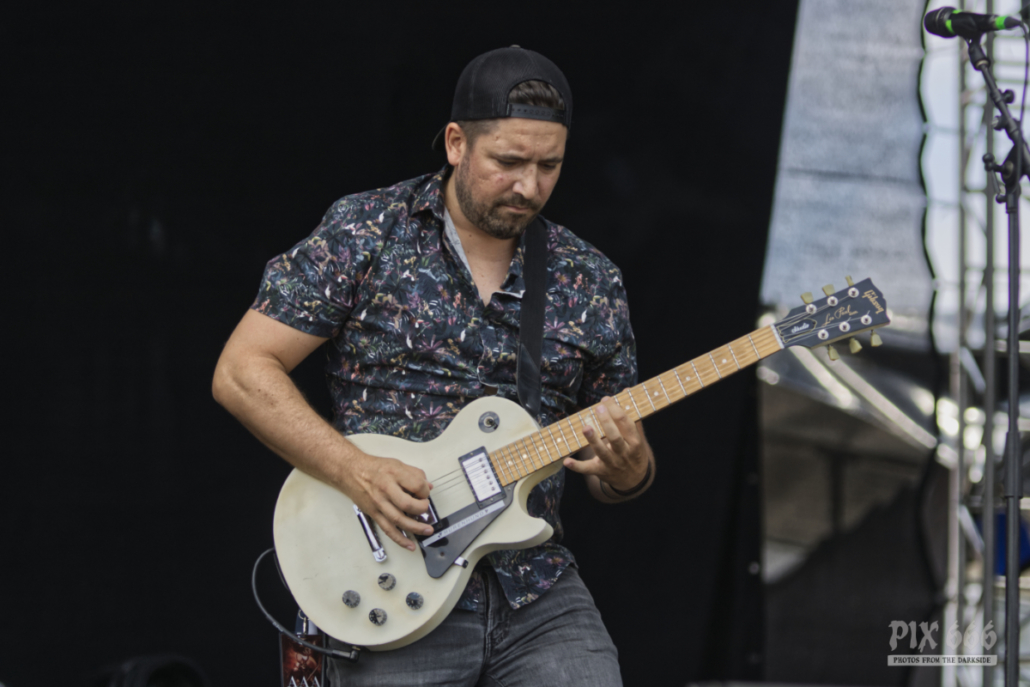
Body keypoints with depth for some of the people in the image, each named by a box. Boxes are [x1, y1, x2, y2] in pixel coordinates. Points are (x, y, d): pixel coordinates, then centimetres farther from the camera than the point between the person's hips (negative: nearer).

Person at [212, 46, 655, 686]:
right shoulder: (365, 233, -1)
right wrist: (357, 472, -15)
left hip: (538, 592, 3)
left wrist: (627, 470, -9)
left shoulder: (592, 283, 9)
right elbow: (240, 372, -5)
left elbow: (620, 468, 16)